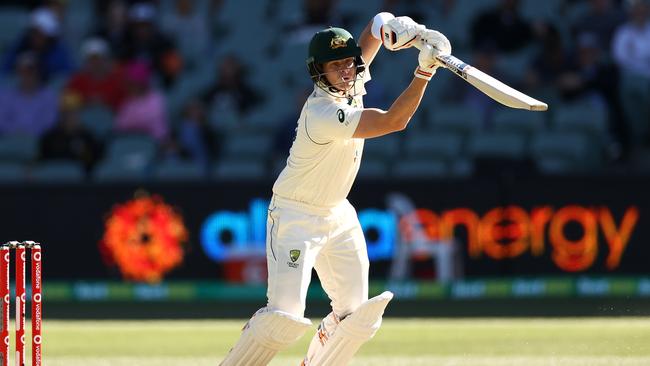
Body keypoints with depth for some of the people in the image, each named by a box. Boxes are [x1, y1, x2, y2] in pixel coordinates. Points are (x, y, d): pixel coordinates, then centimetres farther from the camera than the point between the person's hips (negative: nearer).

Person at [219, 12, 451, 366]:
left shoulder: (352, 81, -4)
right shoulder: (324, 114, -28)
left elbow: (378, 23, 6)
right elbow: (393, 121, -32)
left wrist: (395, 26, -18)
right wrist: (425, 71, -37)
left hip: (338, 214, 8)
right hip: (296, 217, -8)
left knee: (357, 314, 1)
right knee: (285, 315, -19)